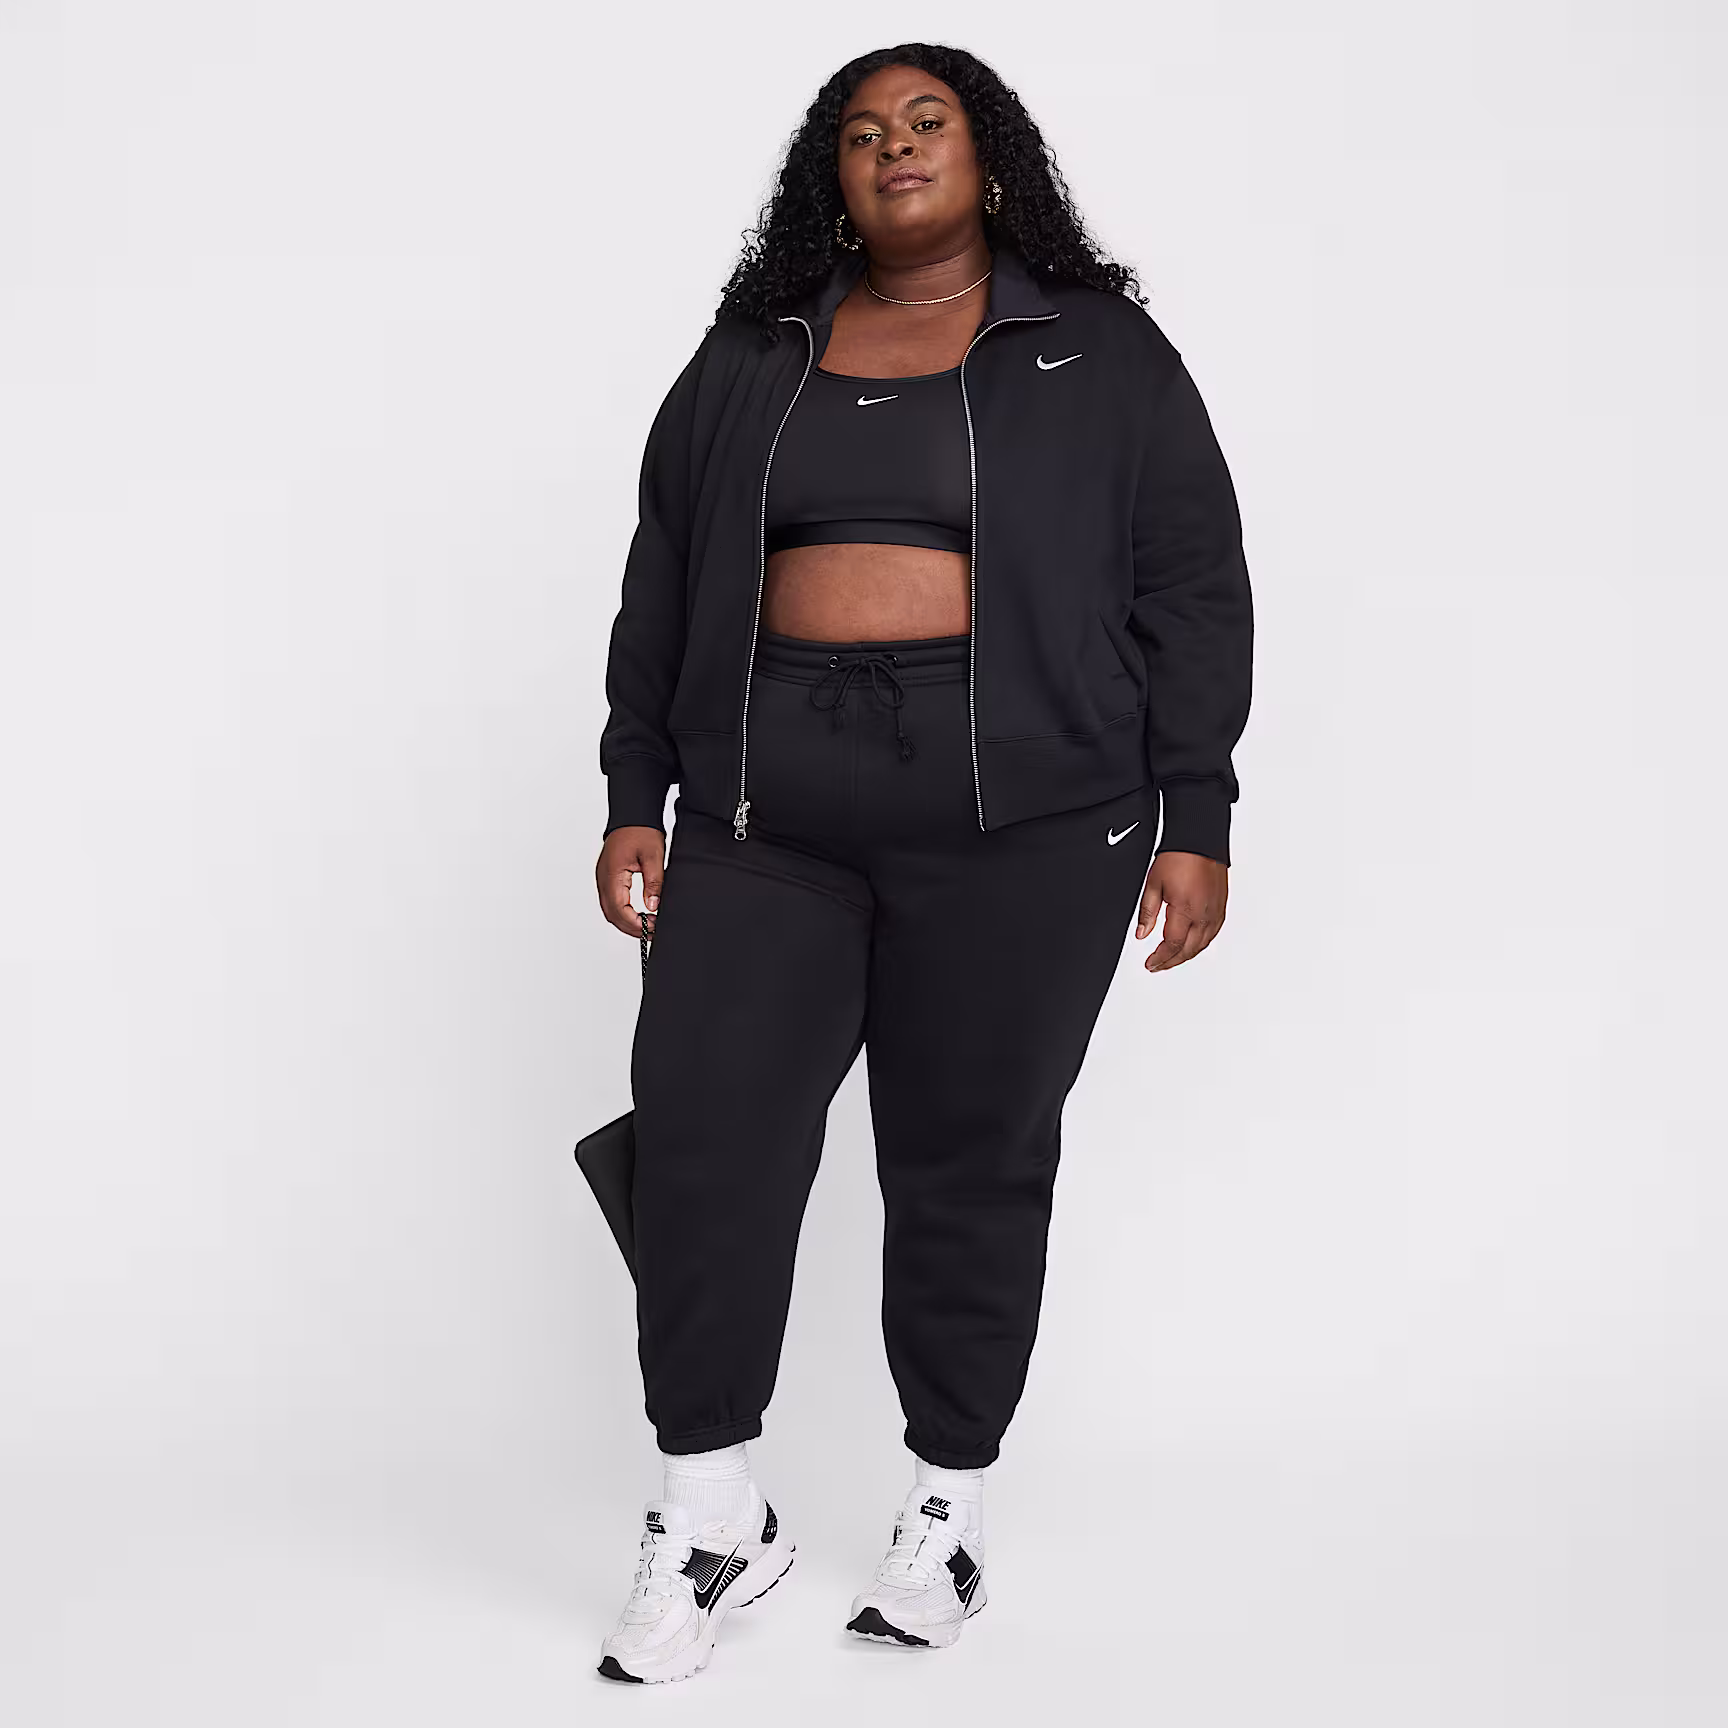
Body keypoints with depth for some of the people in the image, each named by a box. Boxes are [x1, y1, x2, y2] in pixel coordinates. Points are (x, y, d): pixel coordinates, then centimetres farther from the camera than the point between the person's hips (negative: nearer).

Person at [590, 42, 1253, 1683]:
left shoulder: (1102, 356, 7)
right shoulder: (747, 359, 15)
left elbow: (1193, 594, 3)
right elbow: (662, 583, 16)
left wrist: (1193, 822, -3)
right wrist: (635, 795, 10)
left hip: (1018, 824, -2)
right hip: (763, 813, 3)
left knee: (972, 1167, 3)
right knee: (704, 1138, -4)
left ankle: (949, 1512, 19)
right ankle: (710, 1517, 10)